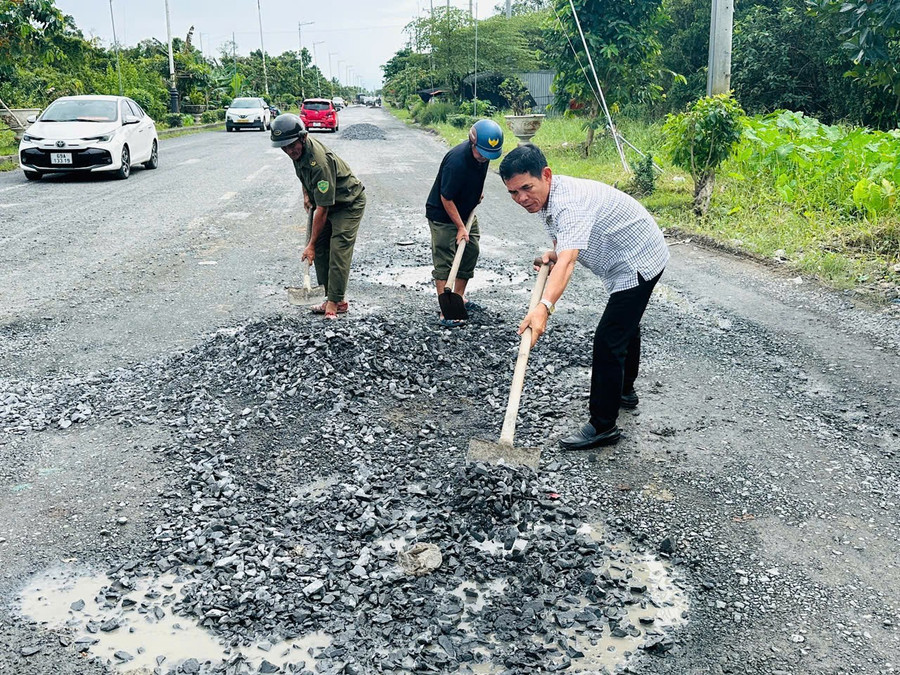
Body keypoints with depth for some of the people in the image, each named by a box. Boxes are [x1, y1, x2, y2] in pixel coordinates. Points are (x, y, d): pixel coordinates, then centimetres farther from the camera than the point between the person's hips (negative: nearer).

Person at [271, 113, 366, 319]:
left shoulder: (319, 162, -36)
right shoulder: (299, 149, -10)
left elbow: (322, 210, -33)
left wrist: (311, 244, -29)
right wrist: (306, 193, 9)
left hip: (348, 203, -9)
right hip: (325, 200, 9)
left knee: (338, 251, -15)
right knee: (321, 250, 3)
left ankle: (335, 303, -12)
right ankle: (333, 299, 9)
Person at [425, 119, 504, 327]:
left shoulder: (483, 153, -9)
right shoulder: (456, 161, -34)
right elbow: (446, 199, -25)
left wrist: (479, 190, 13)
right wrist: (460, 227, -21)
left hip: (465, 212, 8)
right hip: (442, 215, -8)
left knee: (471, 252, 13)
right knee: (444, 262, -9)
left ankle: (459, 297, 29)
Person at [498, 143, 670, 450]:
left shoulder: (570, 203, -34)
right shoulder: (548, 198, -2)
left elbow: (567, 262, -48)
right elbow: (563, 252, 14)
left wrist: (545, 306, -61)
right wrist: (551, 255, -8)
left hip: (637, 264, -11)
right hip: (636, 258, 11)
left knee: (608, 341, -14)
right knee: (626, 326, 28)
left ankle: (603, 426, -6)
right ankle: (624, 391, 50)